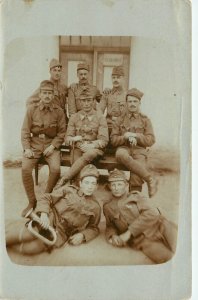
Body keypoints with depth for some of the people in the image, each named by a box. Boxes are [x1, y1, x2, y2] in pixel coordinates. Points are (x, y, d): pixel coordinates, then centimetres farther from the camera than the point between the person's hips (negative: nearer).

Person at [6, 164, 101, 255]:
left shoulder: (95, 207, 11)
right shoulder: (68, 190, 8)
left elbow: (93, 228, 19)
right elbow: (45, 198, 5)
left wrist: (82, 235, -2)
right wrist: (44, 214, -15)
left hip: (60, 233, 0)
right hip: (49, 219, 0)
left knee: (32, 247, -27)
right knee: (25, 233, -32)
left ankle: (6, 240, -8)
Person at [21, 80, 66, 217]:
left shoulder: (59, 111, -1)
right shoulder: (31, 109, 0)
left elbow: (62, 132, 1)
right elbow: (25, 131, 0)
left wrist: (53, 146, -12)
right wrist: (26, 148, -11)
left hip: (51, 145, -1)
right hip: (34, 144, 1)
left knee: (56, 169, -25)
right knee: (25, 169, -22)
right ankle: (32, 201, -1)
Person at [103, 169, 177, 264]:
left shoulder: (136, 196, 10)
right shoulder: (108, 207, 16)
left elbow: (151, 213, -6)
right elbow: (110, 226, 26)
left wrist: (129, 232, -12)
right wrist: (113, 236, 0)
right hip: (140, 239, 0)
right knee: (163, 256, -31)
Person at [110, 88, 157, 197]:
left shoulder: (145, 120, 16)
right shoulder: (120, 120, 18)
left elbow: (151, 140, 7)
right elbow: (113, 140, 10)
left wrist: (136, 136, -8)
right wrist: (125, 137, -9)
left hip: (139, 150, 0)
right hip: (124, 148, 1)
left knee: (136, 176, -30)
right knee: (120, 154, -38)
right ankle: (150, 179, -33)